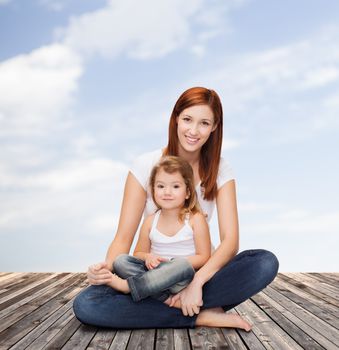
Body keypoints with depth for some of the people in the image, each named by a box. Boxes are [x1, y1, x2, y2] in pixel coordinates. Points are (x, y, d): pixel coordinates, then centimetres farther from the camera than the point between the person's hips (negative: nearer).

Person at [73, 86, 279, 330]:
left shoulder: (220, 170, -3)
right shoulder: (146, 166, -7)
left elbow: (230, 240, -13)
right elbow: (124, 237, -9)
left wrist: (196, 282, -29)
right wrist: (108, 266, -31)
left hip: (199, 271, 1)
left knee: (266, 263, -25)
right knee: (85, 305, -28)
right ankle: (200, 316, -22)